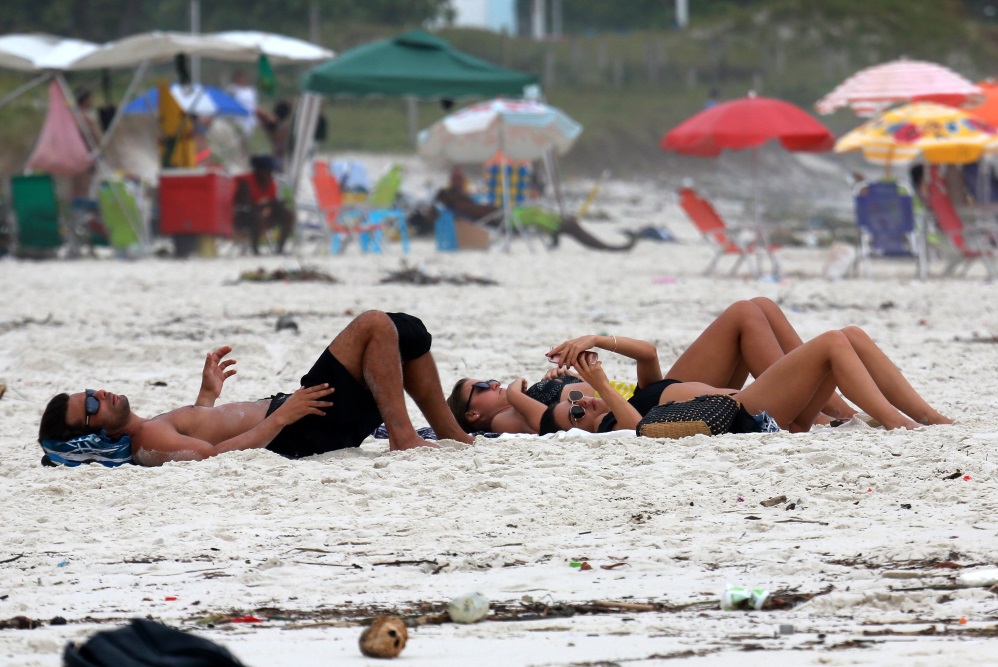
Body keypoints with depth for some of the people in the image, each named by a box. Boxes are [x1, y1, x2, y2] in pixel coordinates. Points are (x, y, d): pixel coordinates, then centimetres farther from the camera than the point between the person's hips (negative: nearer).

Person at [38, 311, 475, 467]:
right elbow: (212, 454, -31)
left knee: (406, 331, 14)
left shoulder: (149, 429, 9)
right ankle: (403, 437, -13)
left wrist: (207, 395, 28)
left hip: (292, 414, 10)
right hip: (302, 434, -10)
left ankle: (452, 435, 18)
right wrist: (281, 417, -27)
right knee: (374, 325, -15)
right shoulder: (149, 443, -22)